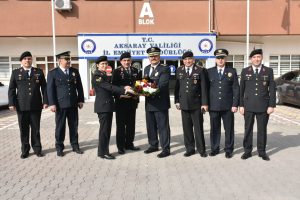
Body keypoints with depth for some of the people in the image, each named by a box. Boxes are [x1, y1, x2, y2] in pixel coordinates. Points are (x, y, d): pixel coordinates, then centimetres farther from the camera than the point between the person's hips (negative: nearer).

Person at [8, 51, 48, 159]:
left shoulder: (39, 72, 10)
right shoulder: (15, 73, 9)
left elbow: (44, 88, 7)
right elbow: (11, 89, 5)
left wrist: (45, 101, -2)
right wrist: (11, 103, -5)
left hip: (36, 106, 0)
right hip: (21, 106, 0)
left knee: (36, 129, 6)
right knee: (24, 129, 6)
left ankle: (37, 149, 16)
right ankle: (25, 150, 17)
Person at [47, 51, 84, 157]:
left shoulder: (75, 71, 10)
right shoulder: (53, 73, 0)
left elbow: (79, 87, 12)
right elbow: (50, 89, -4)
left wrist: (81, 100, 6)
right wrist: (52, 104, -10)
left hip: (73, 104, 3)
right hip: (60, 104, -3)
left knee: (74, 126, 8)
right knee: (60, 127, 4)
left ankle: (75, 145, 20)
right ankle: (59, 147, 16)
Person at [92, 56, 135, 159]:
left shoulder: (105, 75, 17)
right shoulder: (96, 76, -12)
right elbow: (109, 87, -21)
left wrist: (122, 91, 1)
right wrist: (124, 90, -25)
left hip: (108, 105, 9)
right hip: (102, 106, -9)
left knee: (107, 129, 12)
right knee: (104, 129, -4)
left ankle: (105, 150, 20)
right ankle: (102, 152, 6)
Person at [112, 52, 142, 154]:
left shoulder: (136, 71, 9)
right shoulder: (117, 71, -2)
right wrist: (121, 94, -20)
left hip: (132, 101, 4)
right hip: (121, 102, -4)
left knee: (131, 124, 11)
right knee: (120, 125, 4)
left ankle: (129, 144, 24)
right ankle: (120, 146, 13)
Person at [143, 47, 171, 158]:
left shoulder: (165, 69, -8)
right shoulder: (146, 69, 15)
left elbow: (162, 84, -19)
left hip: (160, 103, -7)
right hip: (149, 103, 7)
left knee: (163, 126, -2)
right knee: (151, 126, 16)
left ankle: (166, 149, 7)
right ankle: (153, 145, 31)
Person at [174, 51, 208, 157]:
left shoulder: (200, 70, 0)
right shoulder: (179, 71, 9)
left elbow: (204, 88, -3)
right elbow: (177, 87, 10)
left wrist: (204, 103, -7)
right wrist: (177, 101, 5)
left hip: (196, 104, -3)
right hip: (184, 104, 3)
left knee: (198, 128, 3)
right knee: (187, 128, 8)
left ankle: (201, 149, 15)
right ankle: (190, 149, 19)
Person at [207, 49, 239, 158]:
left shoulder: (232, 71, 6)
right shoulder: (209, 71, 8)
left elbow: (236, 89, 3)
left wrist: (235, 104, -5)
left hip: (228, 106, -1)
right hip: (213, 106, 1)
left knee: (229, 129, 5)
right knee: (214, 129, 8)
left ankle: (228, 150, 18)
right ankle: (214, 149, 21)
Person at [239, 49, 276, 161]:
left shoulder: (268, 71, 4)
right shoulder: (245, 71, 5)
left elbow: (272, 89, 2)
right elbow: (241, 89, 5)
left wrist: (271, 105, -5)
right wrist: (241, 105, 0)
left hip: (263, 106, 0)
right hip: (248, 106, 0)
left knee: (262, 130, 7)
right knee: (248, 129, 6)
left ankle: (262, 152, 19)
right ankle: (247, 151, 17)